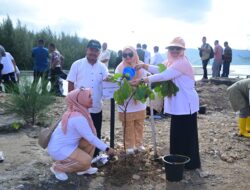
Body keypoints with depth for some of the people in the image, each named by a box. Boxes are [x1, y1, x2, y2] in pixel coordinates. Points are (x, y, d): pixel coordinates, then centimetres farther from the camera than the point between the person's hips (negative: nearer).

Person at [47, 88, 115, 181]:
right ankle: (57, 167, 2)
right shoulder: (78, 118, -28)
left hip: (67, 144, 10)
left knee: (90, 141, 5)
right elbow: (90, 137, -24)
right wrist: (106, 149, -15)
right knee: (86, 160, -17)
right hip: (58, 149, -10)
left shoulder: (75, 113, 1)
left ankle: (83, 168, 16)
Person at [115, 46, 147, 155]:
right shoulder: (120, 68, -5)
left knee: (139, 126, 13)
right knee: (128, 127, 5)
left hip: (139, 103, 2)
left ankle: (139, 144, 28)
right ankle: (129, 146, 17)